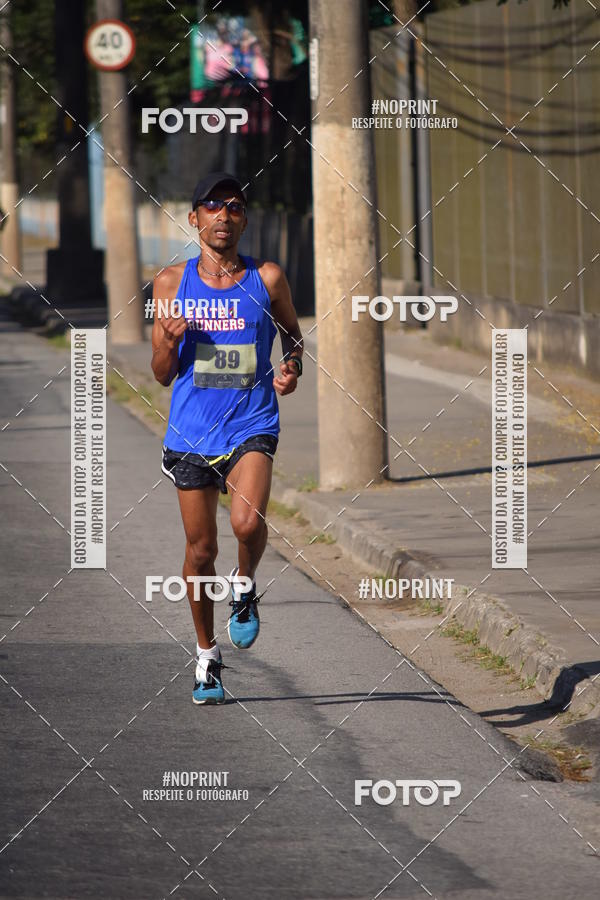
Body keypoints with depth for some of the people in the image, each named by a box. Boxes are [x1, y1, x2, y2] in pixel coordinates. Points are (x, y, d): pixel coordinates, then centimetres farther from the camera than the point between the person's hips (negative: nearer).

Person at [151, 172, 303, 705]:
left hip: (251, 427, -2)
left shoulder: (268, 279, 1)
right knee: (200, 550, 7)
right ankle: (207, 656, 25)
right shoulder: (173, 283, 3)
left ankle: (245, 588, 8)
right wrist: (169, 340, -15)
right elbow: (162, 374, 7)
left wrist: (293, 368, -4)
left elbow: (293, 335, 17)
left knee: (248, 524, -25)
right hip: (191, 433, 2)